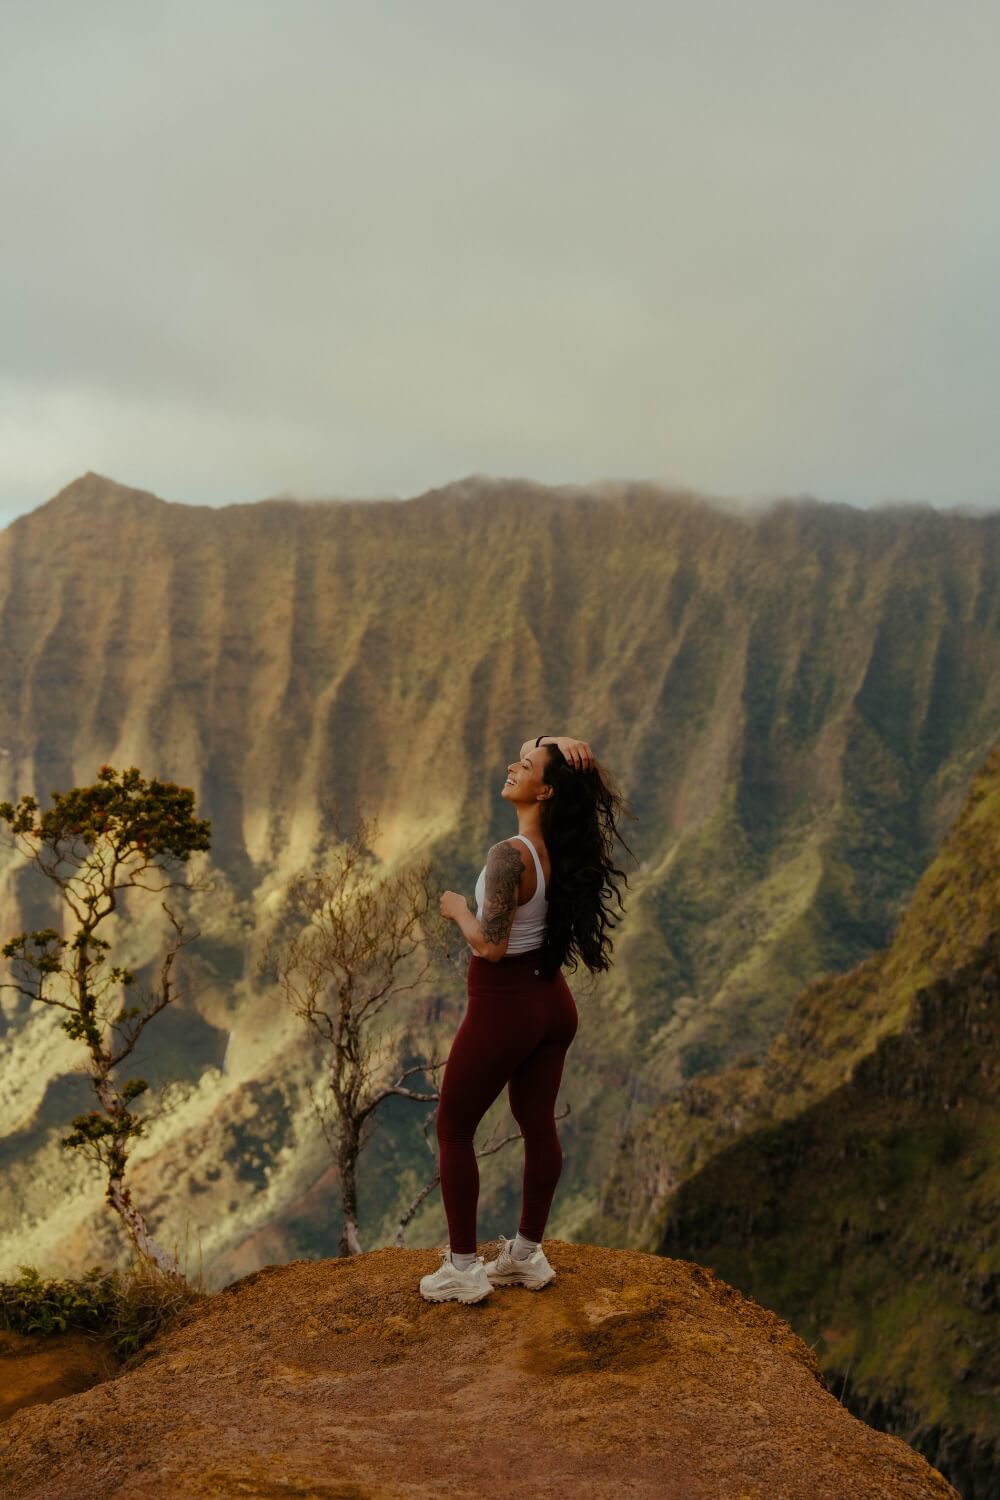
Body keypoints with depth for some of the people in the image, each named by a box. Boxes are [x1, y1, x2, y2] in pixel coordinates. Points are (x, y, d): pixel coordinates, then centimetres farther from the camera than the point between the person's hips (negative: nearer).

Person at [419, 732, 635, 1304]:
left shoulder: (510, 856, -26)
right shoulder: (563, 844, -3)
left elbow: (490, 945, -26)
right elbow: (560, 752, 12)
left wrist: (458, 908, -9)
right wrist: (564, 745, -10)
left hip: (503, 1006, -8)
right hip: (552, 1001, 8)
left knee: (454, 1130, 9)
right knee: (539, 1124, 17)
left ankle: (464, 1267, 15)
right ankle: (528, 1255, 30)